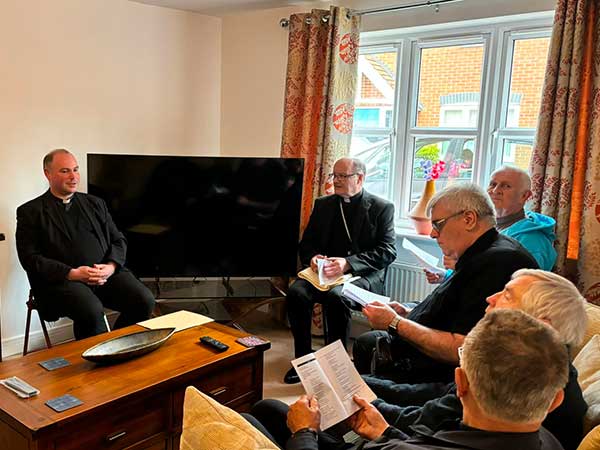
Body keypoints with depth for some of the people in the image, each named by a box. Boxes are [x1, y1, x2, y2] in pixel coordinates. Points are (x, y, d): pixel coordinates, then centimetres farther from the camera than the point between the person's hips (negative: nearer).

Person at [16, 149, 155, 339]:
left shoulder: (95, 204, 21)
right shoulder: (30, 212, 9)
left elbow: (118, 240, 17)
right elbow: (30, 258, -1)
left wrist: (111, 266, -5)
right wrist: (72, 273, -13)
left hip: (106, 273, 4)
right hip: (61, 279, -4)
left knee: (144, 301, -21)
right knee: (92, 311, -34)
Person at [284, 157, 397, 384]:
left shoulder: (382, 208, 1)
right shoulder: (323, 204, 15)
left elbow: (388, 251, -9)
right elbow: (306, 243, 16)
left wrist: (348, 263, -23)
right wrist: (312, 258, -10)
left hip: (363, 274, -4)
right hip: (324, 271, 4)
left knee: (335, 296, -35)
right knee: (296, 292, -25)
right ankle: (303, 359, -11)